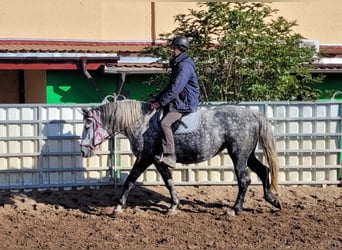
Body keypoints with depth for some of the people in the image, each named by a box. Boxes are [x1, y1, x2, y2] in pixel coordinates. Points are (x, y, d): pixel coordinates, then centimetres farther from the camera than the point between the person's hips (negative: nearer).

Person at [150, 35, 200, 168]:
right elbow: (170, 86, 25)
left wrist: (160, 102, -19)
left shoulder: (185, 65, -15)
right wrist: (157, 98, 16)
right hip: (178, 101, 11)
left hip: (185, 104, -11)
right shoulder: (178, 64, 19)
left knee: (165, 123, -27)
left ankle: (170, 156, -29)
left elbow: (175, 88, -22)